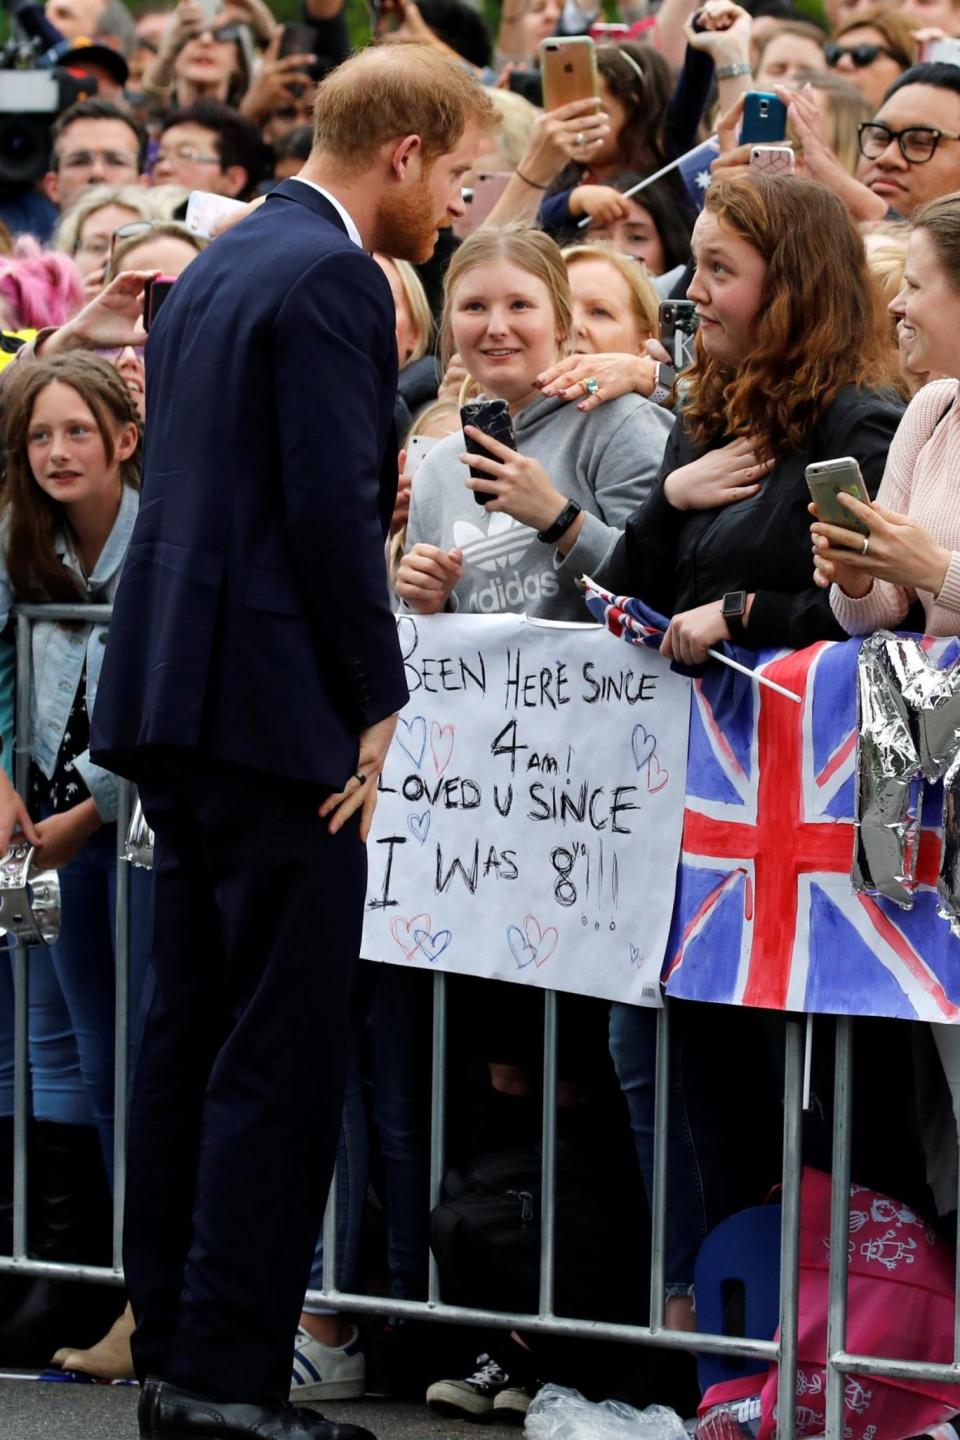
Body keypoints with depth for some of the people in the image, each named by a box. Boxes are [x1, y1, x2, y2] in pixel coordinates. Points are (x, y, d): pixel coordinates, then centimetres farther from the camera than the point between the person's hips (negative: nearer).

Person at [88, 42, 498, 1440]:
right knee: (284, 1050, -6)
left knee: (191, 1034, 12)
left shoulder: (217, 267, 17)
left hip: (175, 696, 10)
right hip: (277, 709, -10)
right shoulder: (333, 280, -13)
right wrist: (376, 703, -11)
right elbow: (334, 511, -18)